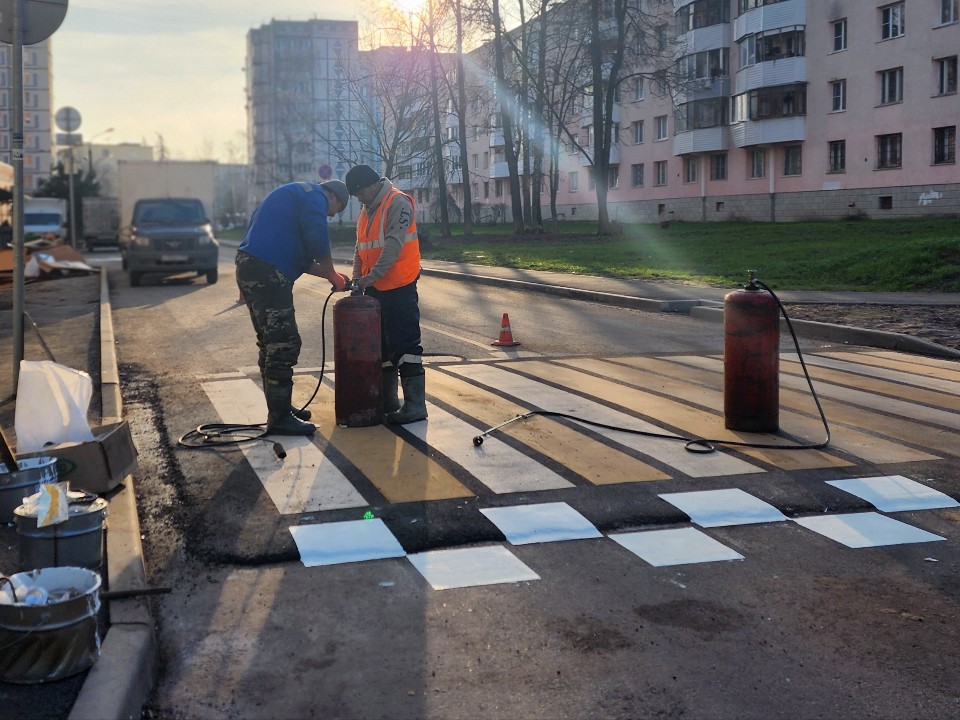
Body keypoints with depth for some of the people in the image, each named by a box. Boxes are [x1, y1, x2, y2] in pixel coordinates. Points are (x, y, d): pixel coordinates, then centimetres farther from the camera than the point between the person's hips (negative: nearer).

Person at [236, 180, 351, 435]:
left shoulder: (294, 194, 30)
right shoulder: (315, 196, -1)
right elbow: (318, 243, -13)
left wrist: (329, 275, 26)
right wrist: (332, 275, 3)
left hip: (250, 270, 11)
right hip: (267, 273, -11)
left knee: (271, 344, 18)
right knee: (283, 345, -7)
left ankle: (279, 408, 27)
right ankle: (279, 419, -3)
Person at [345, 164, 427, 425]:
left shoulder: (397, 203, -12)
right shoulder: (366, 210, 16)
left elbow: (393, 245, -21)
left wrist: (371, 276, -24)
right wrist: (357, 276, 3)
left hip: (399, 288, -9)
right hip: (374, 289, 9)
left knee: (405, 345, -9)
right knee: (381, 346, 14)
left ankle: (415, 405, -6)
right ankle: (386, 400, 24)